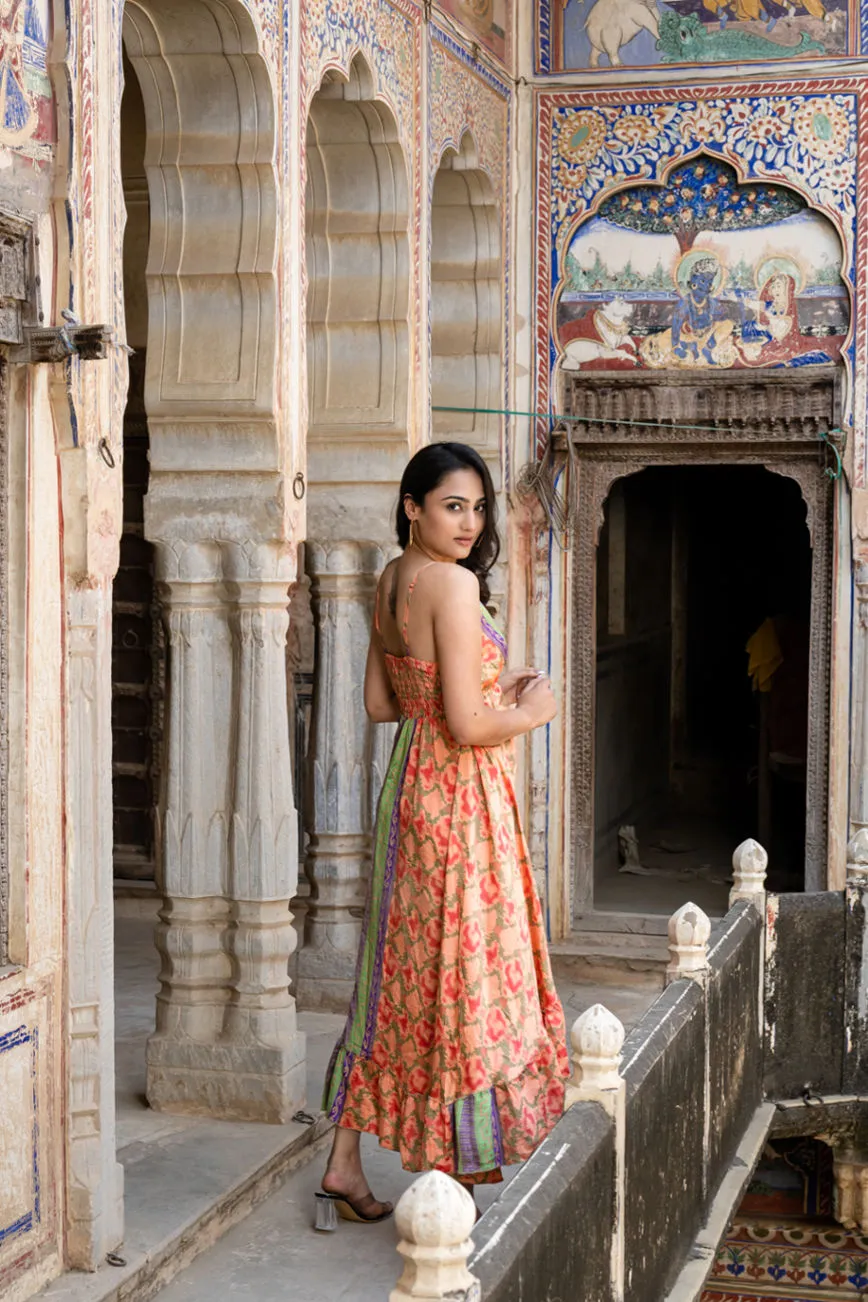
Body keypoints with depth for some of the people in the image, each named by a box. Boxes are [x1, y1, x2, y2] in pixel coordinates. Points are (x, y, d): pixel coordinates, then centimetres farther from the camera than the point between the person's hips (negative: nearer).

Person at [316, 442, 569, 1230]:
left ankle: (345, 1168, 22)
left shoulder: (391, 581, 9)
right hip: (460, 799, -9)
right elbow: (468, 725, -22)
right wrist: (530, 712, -3)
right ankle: (453, 1185, 10)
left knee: (398, 975, 15)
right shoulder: (454, 583, -18)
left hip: (411, 789, 9)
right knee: (464, 982, 1)